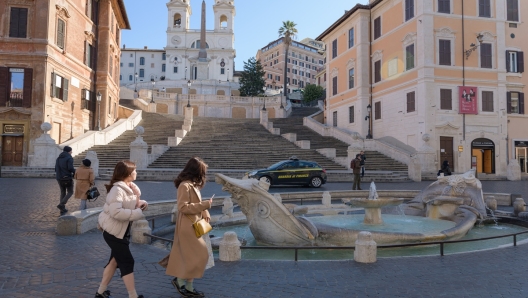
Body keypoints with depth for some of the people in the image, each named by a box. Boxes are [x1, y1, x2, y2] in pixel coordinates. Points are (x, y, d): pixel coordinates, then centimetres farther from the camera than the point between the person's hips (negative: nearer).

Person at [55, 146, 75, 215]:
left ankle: (62, 210, 14)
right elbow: (70, 168, -21)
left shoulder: (58, 158, 11)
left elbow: (56, 169, 10)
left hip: (59, 178, 6)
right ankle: (61, 204, -11)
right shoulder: (69, 158, -11)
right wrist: (74, 171, -1)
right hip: (67, 178, -6)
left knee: (62, 193, 14)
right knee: (70, 192, 9)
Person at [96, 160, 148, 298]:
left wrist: (140, 203, -6)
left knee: (115, 260, 17)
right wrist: (138, 213, -27)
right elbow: (116, 212, -34)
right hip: (114, 231, -10)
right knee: (127, 262, -4)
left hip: (122, 230, 10)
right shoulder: (117, 189, -24)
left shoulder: (130, 188, 5)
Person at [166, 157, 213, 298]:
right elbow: (183, 207, -23)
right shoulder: (185, 186, -19)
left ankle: (188, 286, 23)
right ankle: (180, 280, 10)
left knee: (192, 257, 14)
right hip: (188, 227, -10)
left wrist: (205, 213, 0)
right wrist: (204, 205, -22)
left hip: (194, 226, 10)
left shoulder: (193, 185, 12)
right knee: (199, 256, -4)